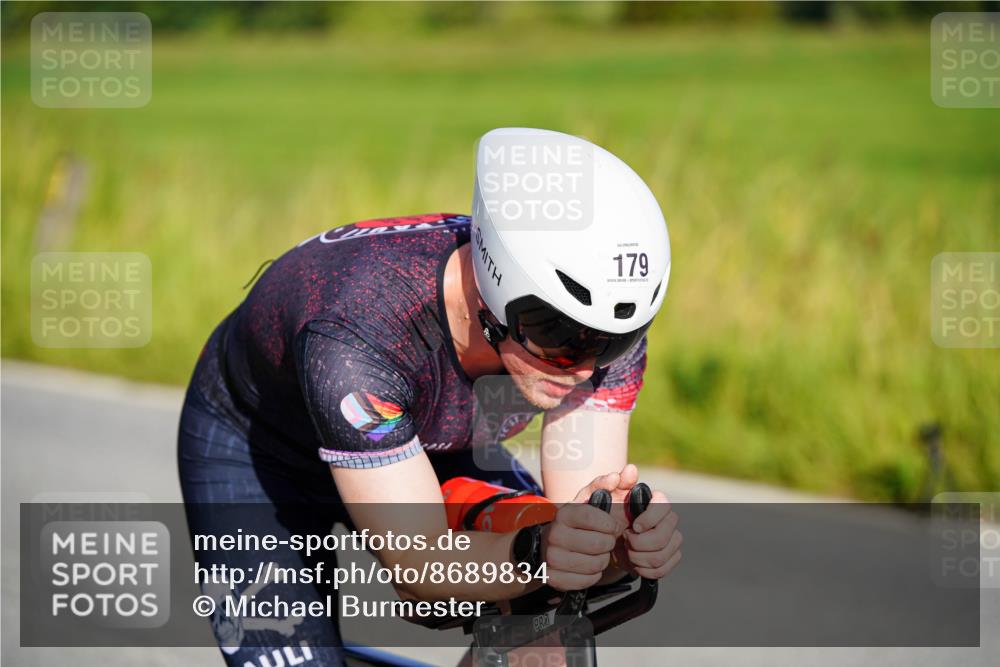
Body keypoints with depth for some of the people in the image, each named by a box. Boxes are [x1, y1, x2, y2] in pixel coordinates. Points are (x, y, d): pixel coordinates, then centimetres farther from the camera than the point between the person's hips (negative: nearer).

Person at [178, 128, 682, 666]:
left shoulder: (602, 325, -28)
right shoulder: (356, 333, -42)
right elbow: (418, 561, -41)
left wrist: (623, 542, -51)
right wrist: (536, 554, -59)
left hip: (422, 440, 4)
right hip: (253, 452, -4)